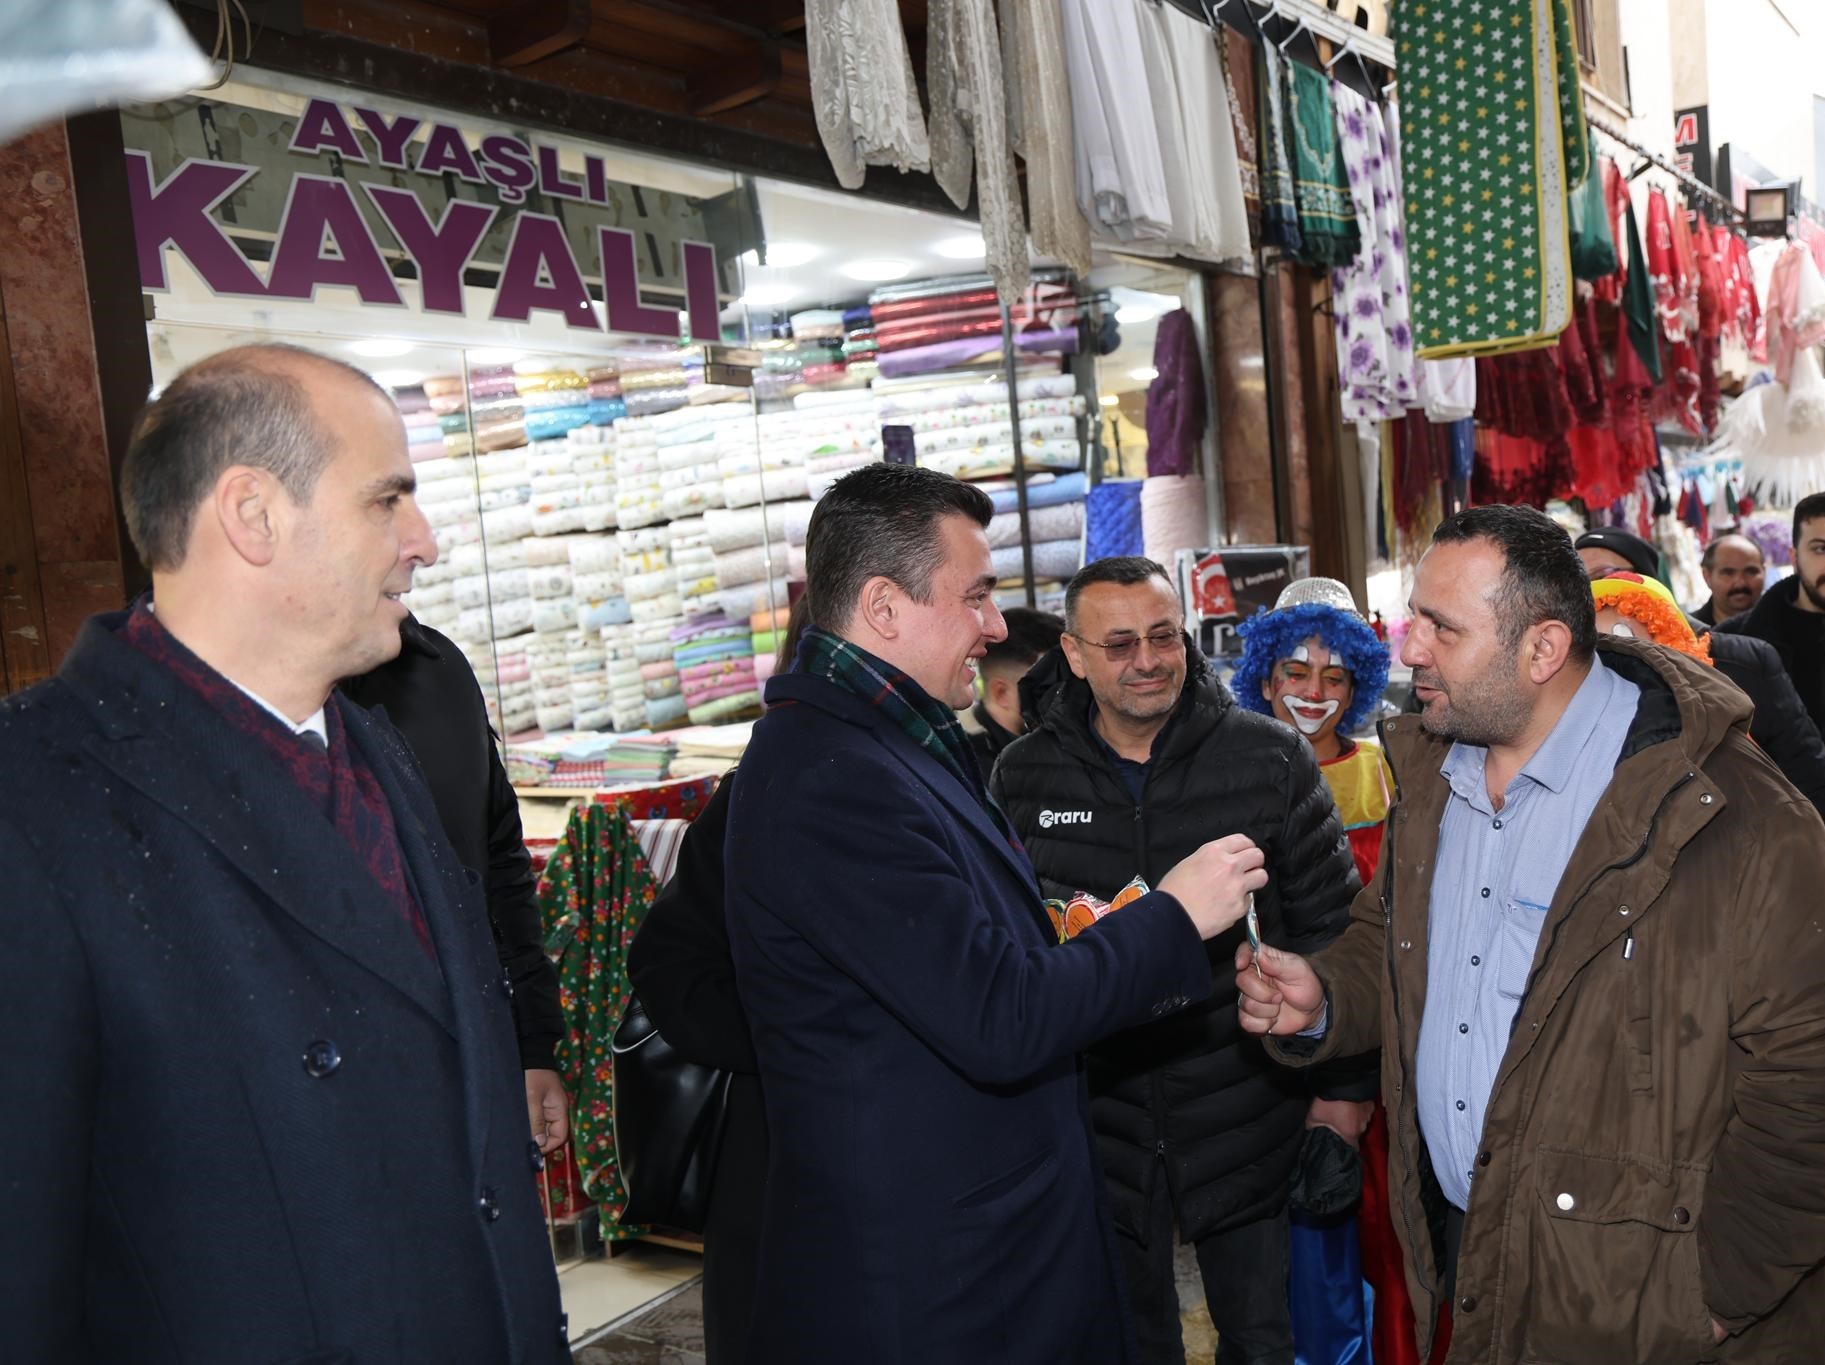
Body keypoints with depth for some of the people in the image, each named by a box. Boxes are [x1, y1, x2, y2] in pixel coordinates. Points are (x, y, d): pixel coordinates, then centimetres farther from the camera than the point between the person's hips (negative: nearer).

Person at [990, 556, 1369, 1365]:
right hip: (1095, 1118, 1)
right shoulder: (1024, 777, -2)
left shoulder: (1270, 759, -5)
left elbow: (1330, 928, 0)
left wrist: (1344, 1088, 1)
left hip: (1248, 1116, -1)